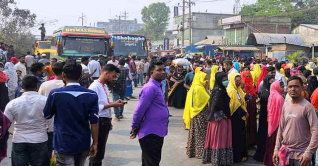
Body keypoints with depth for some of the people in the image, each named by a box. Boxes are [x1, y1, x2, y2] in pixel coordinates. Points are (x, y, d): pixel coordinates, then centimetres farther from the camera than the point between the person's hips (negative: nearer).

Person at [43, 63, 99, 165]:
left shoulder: (55, 94, -11)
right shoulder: (92, 95, -6)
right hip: (83, 144, 3)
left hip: (64, 144, -3)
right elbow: (94, 122, -7)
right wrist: (95, 143, 3)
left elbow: (47, 115, 4)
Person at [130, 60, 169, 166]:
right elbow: (140, 110, -21)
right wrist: (135, 128, -10)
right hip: (151, 133, -10)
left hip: (156, 132, 10)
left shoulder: (157, 86, 13)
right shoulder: (150, 87, -19)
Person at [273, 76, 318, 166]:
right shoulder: (285, 105, 6)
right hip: (285, 151, 5)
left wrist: (308, 153, -19)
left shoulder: (307, 106, -12)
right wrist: (277, 149, 10)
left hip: (301, 154, -5)